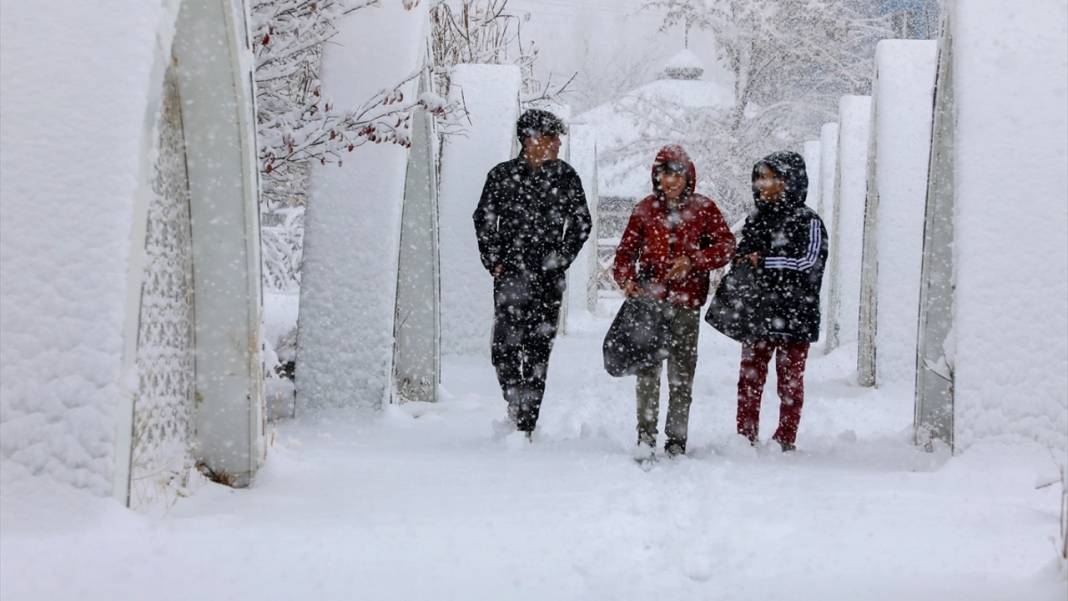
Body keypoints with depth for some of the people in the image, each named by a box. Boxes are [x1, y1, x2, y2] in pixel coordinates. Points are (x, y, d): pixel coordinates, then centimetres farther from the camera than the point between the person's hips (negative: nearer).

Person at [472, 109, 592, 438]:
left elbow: (581, 223, 13)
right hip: (510, 274, 0)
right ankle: (516, 401, 14)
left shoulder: (565, 176, 5)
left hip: (548, 278, 1)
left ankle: (527, 423, 7)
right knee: (504, 348, -11)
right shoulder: (502, 175, 3)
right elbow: (483, 220, 12)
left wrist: (561, 259, 4)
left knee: (538, 349, 1)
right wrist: (493, 261, 4)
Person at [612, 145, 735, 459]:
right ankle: (646, 436, -10)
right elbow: (626, 250, 9)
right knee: (648, 366, -10)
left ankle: (677, 439, 11)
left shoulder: (703, 208, 5)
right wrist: (626, 280, -10)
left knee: (682, 372, 4)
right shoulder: (645, 208, 8)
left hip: (686, 301, 0)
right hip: (650, 298, 0)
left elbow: (726, 246, 0)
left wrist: (693, 261, -15)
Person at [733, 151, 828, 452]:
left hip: (793, 316, -5)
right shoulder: (756, 219, 14)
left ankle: (785, 441, 11)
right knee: (749, 380, 8)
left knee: (790, 382, 3)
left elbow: (809, 263, -17)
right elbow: (740, 257, 22)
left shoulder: (808, 221, -6)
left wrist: (763, 263, -17)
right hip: (757, 314, 6)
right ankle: (746, 438, 16)